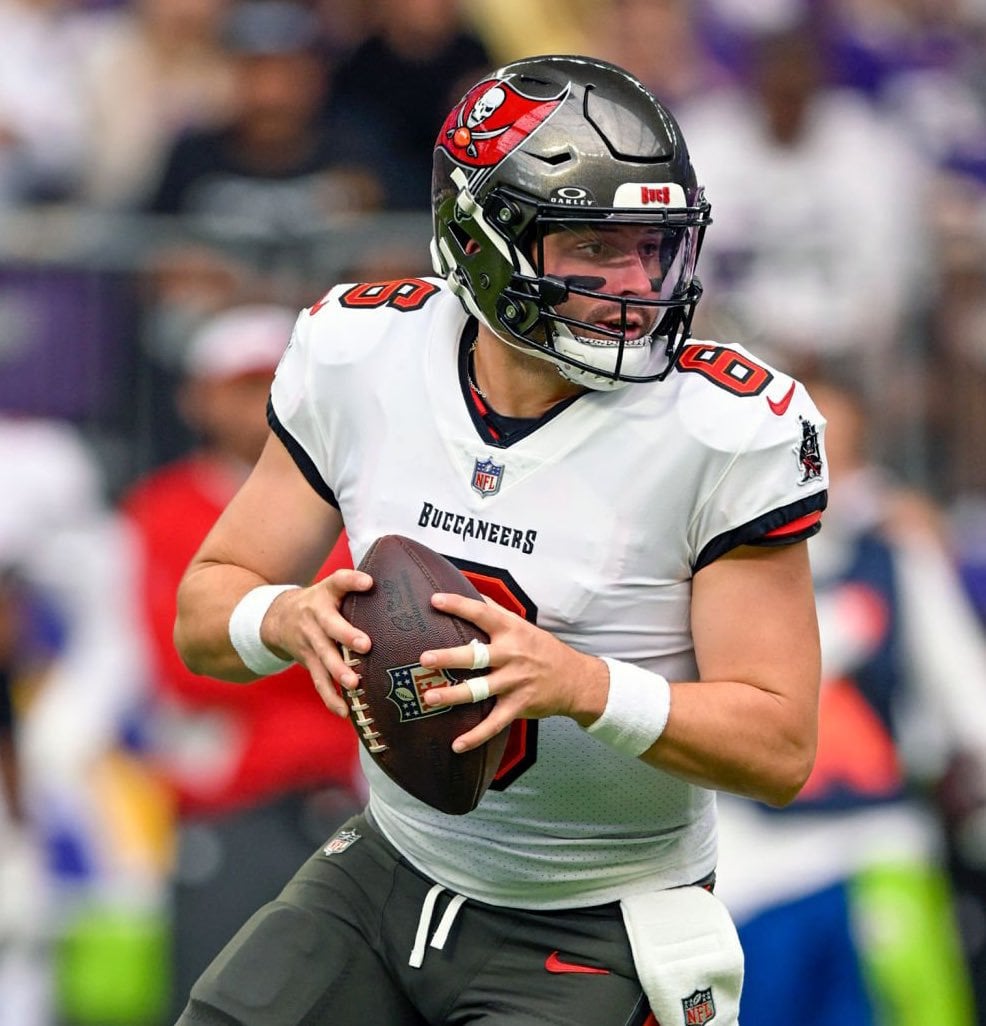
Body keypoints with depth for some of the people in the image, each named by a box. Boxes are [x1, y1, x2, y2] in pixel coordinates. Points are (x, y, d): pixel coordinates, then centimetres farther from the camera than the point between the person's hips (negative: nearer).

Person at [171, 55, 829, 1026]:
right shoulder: (359, 355, -7)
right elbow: (205, 612, 2)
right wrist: (290, 618, -22)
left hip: (593, 939, -4)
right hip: (390, 872, 4)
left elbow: (779, 744, -17)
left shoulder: (722, 430, -19)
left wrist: (580, 685, -32)